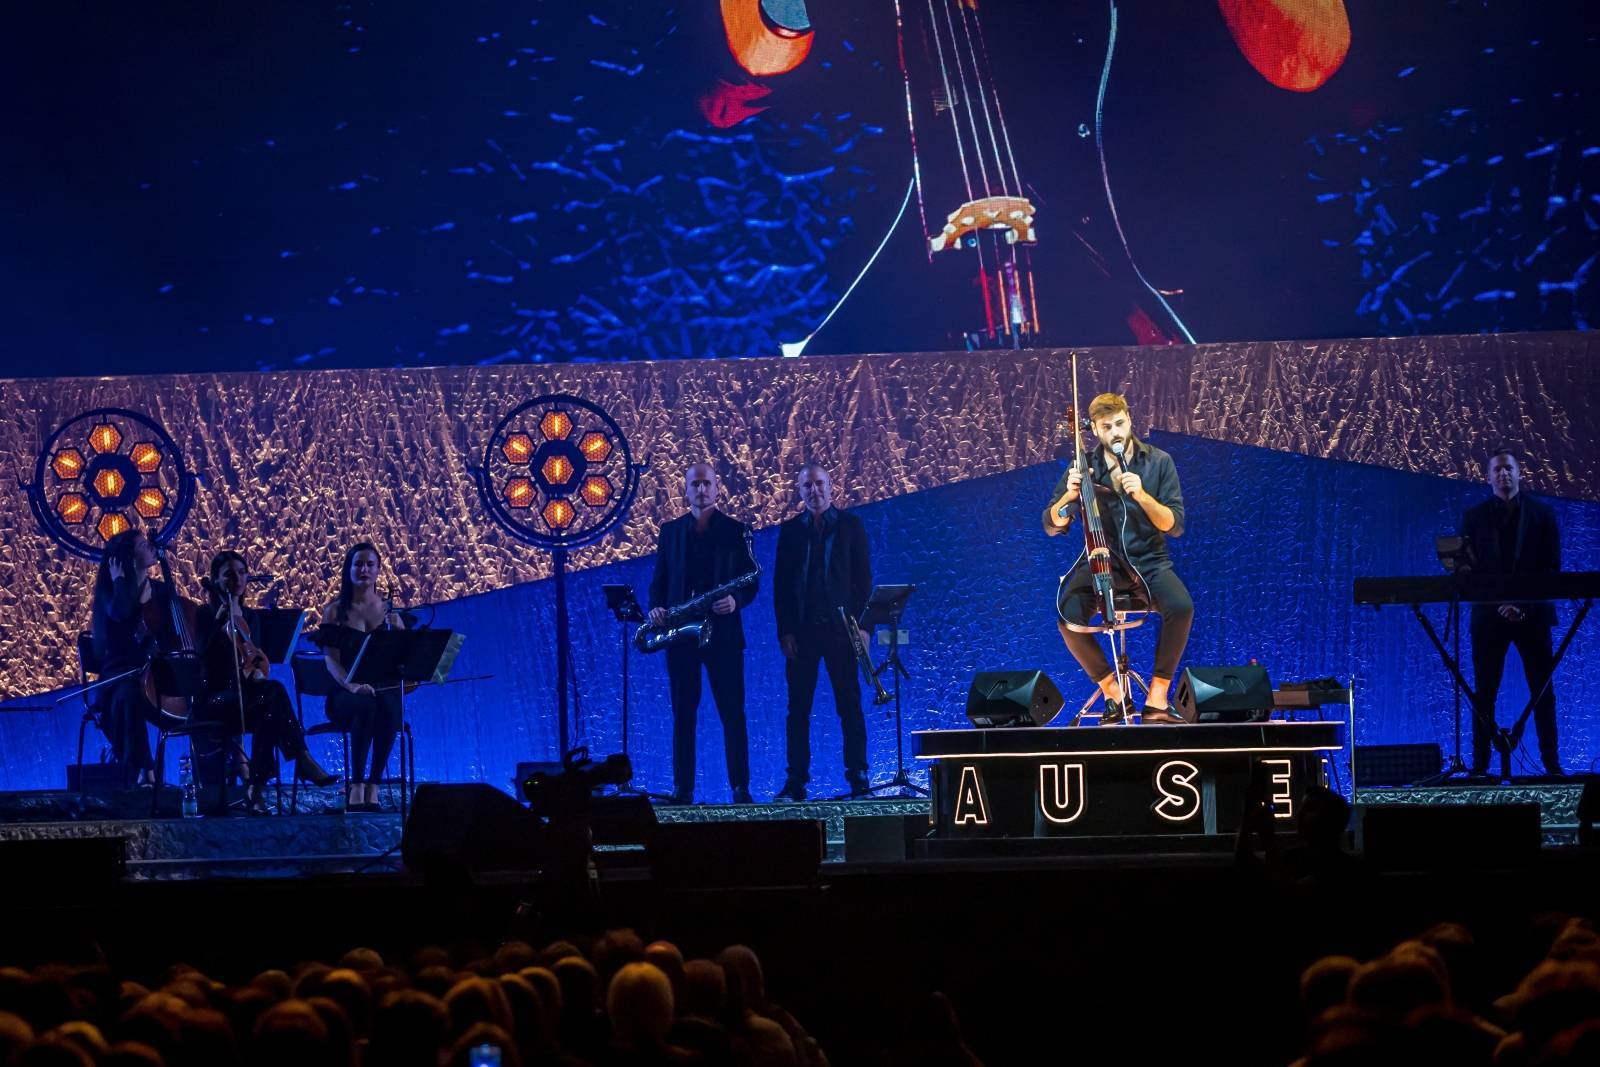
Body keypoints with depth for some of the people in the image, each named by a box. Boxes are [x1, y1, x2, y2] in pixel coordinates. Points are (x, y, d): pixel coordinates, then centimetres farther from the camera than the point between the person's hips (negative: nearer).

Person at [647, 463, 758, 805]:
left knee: (732, 713, -4)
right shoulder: (670, 531, 13)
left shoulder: (735, 530, 6)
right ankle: (683, 788, 4)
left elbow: (751, 582, 4)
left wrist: (736, 600, -17)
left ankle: (740, 787, -2)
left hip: (723, 632, -2)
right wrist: (656, 609, -7)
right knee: (683, 713, 2)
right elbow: (659, 580, 13)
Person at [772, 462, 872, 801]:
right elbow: (780, 583, 7)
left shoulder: (850, 525, 6)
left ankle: (858, 777, 1)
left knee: (850, 706, -2)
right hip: (801, 630, 1)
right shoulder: (790, 530, 9)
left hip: (840, 628, -1)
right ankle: (796, 781, 2)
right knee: (798, 707, 0)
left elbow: (863, 577, 4)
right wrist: (785, 630, -2)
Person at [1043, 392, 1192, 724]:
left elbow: (1175, 525, -3)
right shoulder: (1085, 466, 3)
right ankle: (1113, 692, -7)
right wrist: (1069, 496, -17)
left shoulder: (1158, 462, 1)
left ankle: (1156, 699, -18)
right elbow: (1052, 526, 3)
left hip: (1149, 563, 0)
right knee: (1069, 616, -30)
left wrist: (1142, 495, -19)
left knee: (1181, 607, -33)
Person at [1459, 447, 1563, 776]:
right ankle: (1480, 765, -2)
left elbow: (1552, 567, 3)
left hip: (1533, 614, 0)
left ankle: (1551, 762, 3)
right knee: (1484, 693, -3)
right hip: (1488, 614, 0)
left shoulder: (1542, 513, 8)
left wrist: (1525, 604, -10)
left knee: (1543, 692, -1)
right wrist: (1499, 604, -10)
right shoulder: (1474, 516, 8)